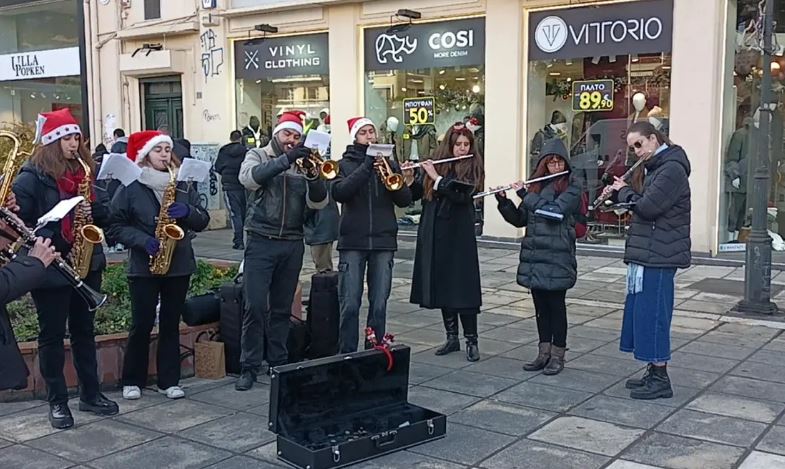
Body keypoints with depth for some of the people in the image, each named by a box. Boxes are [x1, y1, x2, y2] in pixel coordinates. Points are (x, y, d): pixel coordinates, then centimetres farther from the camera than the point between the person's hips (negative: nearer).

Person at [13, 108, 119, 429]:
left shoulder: (85, 171, 9)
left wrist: (92, 210, -11)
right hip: (50, 267, -5)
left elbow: (105, 213, 12)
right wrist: (54, 243, -22)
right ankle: (57, 402, 15)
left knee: (84, 330, 13)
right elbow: (20, 221, -11)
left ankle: (90, 394, 23)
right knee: (52, 334, 5)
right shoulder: (32, 177, -8)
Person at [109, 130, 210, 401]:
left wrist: (187, 212, -16)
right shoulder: (130, 187, -4)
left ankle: (169, 381, 16)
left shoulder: (183, 185, 7)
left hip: (179, 265, 3)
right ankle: (132, 381, 16)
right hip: (143, 266, -3)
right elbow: (116, 226, -5)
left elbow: (203, 221, 5)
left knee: (171, 324, 8)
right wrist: (142, 240, -19)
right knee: (142, 324, 0)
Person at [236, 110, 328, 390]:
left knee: (282, 308, 10)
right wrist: (285, 159, -26)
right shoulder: (258, 156, 5)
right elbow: (249, 178, -19)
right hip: (262, 242, -3)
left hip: (293, 244, 3)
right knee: (256, 306, -7)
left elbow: (318, 203, -1)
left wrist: (314, 176, -19)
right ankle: (249, 367, 2)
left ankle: (278, 363, 21)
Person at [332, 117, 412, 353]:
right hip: (352, 242, -2)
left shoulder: (388, 163, 13)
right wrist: (365, 167, -18)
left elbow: (405, 200, 4)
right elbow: (338, 192, -13)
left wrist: (393, 176, -13)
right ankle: (347, 354, 10)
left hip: (384, 241, 2)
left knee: (379, 305, 4)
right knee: (349, 305, -2)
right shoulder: (345, 164, 6)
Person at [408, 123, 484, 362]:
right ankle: (452, 338, 21)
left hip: (459, 235, -5)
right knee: (441, 286, 9)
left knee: (462, 287, -5)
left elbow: (462, 195, -18)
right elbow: (418, 193, 8)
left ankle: (471, 341, 4)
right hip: (434, 233, 5)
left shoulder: (472, 168, -4)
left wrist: (436, 178, -17)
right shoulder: (436, 164, 7)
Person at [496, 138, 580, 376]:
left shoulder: (572, 186, -4)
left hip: (557, 256, -5)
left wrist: (525, 194, -15)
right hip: (534, 255, 5)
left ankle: (558, 355, 11)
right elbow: (519, 219, 12)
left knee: (556, 304, 1)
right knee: (540, 305, 11)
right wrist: (503, 201, -4)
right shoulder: (536, 184, 12)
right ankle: (544, 353, 21)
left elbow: (555, 211, -20)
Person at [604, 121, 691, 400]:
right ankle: (653, 372, 22)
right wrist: (619, 192, 3)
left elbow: (647, 207, -22)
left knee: (652, 313, -6)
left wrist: (624, 191, -6)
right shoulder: (654, 167, 16)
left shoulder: (672, 168, -15)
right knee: (641, 312, 13)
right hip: (646, 254, 10)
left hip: (659, 256, -10)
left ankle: (661, 379, 2)